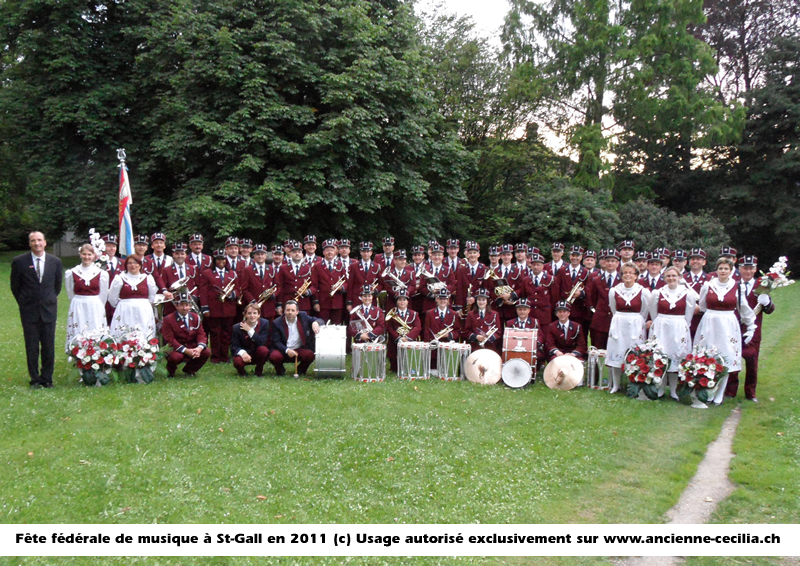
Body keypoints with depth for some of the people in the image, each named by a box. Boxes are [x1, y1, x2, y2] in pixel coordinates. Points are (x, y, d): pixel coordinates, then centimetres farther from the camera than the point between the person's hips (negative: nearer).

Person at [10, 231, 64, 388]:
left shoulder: (55, 262, 3)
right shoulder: (19, 262, -2)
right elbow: (15, 286, 8)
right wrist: (24, 303, 10)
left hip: (49, 310, 1)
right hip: (29, 311, -1)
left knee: (49, 347, 3)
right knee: (32, 347, 3)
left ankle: (47, 378, 15)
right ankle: (35, 379, 14)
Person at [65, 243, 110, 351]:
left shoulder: (102, 274, 1)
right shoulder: (71, 273, 2)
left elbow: (103, 295, 6)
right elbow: (70, 293, 8)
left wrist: (96, 306, 6)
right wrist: (80, 304, 8)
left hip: (96, 309, 0)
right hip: (78, 309, 0)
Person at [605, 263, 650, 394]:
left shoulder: (643, 292, -4)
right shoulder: (614, 291, 1)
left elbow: (644, 314, 6)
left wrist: (636, 323, 9)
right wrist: (620, 321, 13)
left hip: (635, 327, -2)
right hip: (618, 326, 2)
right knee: (616, 354, 1)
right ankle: (616, 385, 12)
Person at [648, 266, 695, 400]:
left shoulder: (688, 294, 0)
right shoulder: (657, 293, 2)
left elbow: (688, 316, 5)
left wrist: (682, 328, 3)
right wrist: (658, 327, 7)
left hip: (679, 330, -1)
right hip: (660, 329, 1)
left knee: (677, 358, 2)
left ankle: (674, 391, 12)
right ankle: (660, 389, 12)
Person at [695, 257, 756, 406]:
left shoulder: (737, 288, 1)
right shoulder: (707, 286, 3)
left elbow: (746, 309, 8)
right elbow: (701, 307, 16)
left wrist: (751, 328, 11)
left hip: (729, 327, 0)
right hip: (709, 325, 1)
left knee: (725, 361, 1)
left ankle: (719, 395, 12)